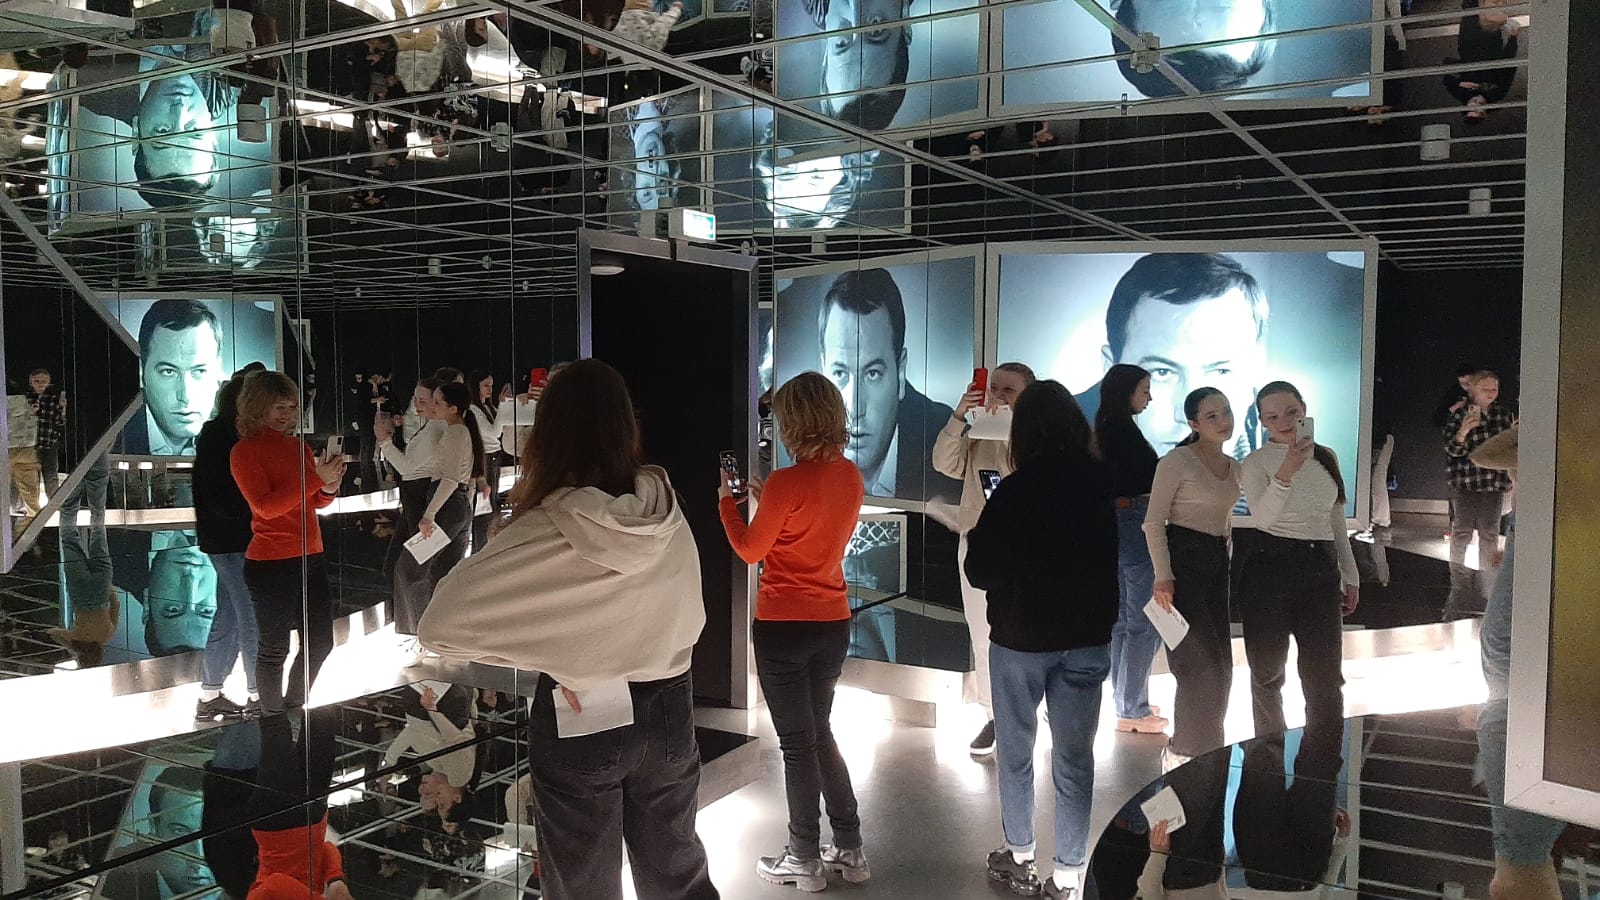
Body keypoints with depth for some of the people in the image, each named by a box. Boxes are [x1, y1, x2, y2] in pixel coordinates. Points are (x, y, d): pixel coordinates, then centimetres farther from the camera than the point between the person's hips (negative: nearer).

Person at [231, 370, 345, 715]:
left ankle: (293, 707, 35)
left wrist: (330, 487, -3)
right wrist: (315, 477, -23)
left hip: (311, 559, 7)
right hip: (271, 565, -7)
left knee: (320, 642, 15)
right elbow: (266, 506, -18)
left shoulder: (298, 446, 11)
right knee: (274, 648, 3)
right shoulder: (245, 450, -8)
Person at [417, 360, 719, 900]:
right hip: (667, 709, 4)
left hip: (579, 721, -4)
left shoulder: (544, 531, -21)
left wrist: (533, 650, -10)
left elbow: (442, 625, -23)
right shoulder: (668, 512, -9)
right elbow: (689, 620, 4)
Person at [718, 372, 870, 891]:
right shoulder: (850, 476, 0)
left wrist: (727, 502, 6)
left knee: (797, 743, 6)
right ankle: (850, 851, 25)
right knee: (819, 733, 21)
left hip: (783, 628, -6)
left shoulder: (786, 483, -20)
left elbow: (750, 550, -7)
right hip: (833, 623, 7)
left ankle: (804, 861, 19)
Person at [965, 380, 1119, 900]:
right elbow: (1112, 559, 8)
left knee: (1015, 751, 15)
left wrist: (977, 538, 8)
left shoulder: (1015, 490, -15)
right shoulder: (1104, 483, -4)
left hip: (1020, 639, -2)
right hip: (1087, 639, 3)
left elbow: (979, 572, -10)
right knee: (1075, 757, 9)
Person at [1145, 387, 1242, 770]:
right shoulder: (1177, 461, -12)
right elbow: (1154, 522, -14)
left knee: (1219, 664, 13)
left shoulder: (1234, 466, 11)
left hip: (1217, 563, 8)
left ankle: (1206, 748, 29)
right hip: (1182, 560, -8)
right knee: (1202, 663, -7)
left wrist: (1227, 562, 17)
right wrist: (1163, 576, -20)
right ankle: (1183, 752, 8)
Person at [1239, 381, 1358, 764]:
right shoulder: (1256, 463, -6)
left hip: (1321, 569, 4)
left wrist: (1350, 575, 17)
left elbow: (1336, 520, 18)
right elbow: (1263, 517, -24)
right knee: (1267, 673, 8)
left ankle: (1324, 763, 16)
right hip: (1270, 567, -4)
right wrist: (1287, 471, -37)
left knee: (1326, 675, 4)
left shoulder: (1326, 457, 10)